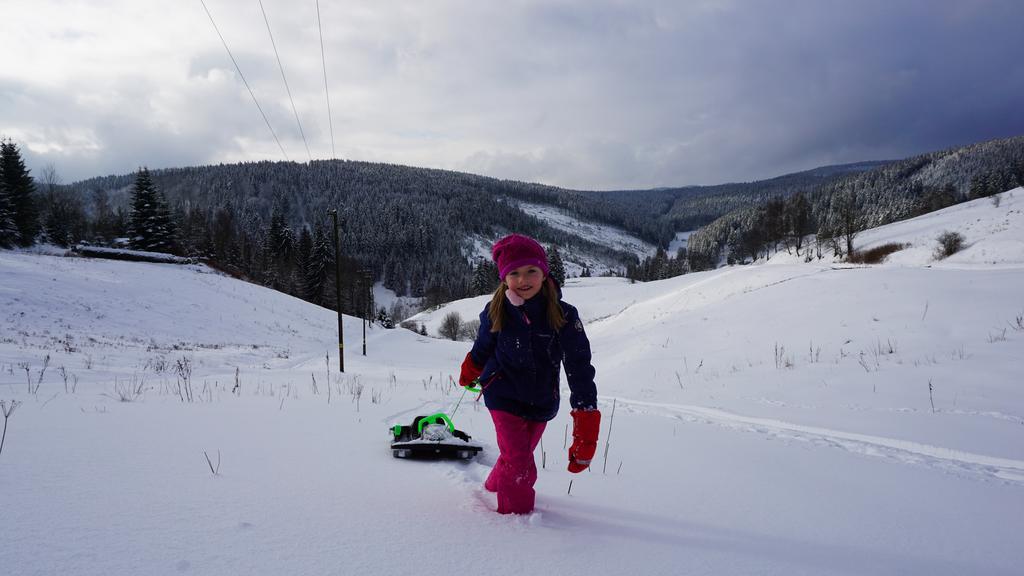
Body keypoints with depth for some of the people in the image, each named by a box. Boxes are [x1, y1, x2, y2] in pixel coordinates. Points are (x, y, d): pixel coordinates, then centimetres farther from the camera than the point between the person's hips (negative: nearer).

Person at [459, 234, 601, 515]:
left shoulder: (563, 316, -21)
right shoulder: (496, 312, -17)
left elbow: (580, 371, -21)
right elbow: (481, 350, 5)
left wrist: (586, 431, -25)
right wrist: (468, 375, 24)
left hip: (542, 401, 2)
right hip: (504, 395, -1)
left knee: (522, 455, 20)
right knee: (517, 459, -9)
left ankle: (495, 485, 50)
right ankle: (516, 512, 15)